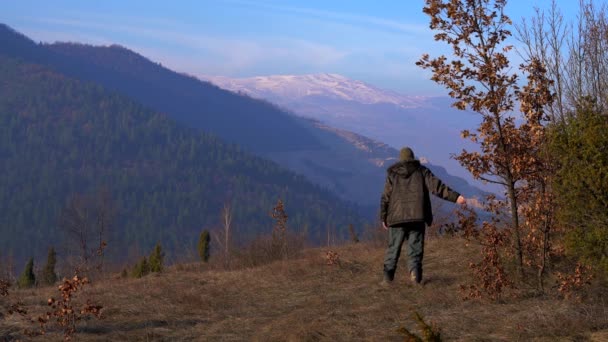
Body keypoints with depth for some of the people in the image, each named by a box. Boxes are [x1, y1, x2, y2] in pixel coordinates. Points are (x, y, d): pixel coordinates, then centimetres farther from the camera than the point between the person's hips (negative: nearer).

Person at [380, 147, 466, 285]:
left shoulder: (392, 174, 8)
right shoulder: (421, 171, 6)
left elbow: (386, 197, 6)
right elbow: (436, 186, -5)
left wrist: (384, 217, 12)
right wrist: (455, 197, -8)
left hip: (397, 217, 1)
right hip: (417, 216, -1)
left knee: (394, 247, 7)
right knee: (415, 246, 4)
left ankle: (388, 276, 0)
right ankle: (414, 270, -17)